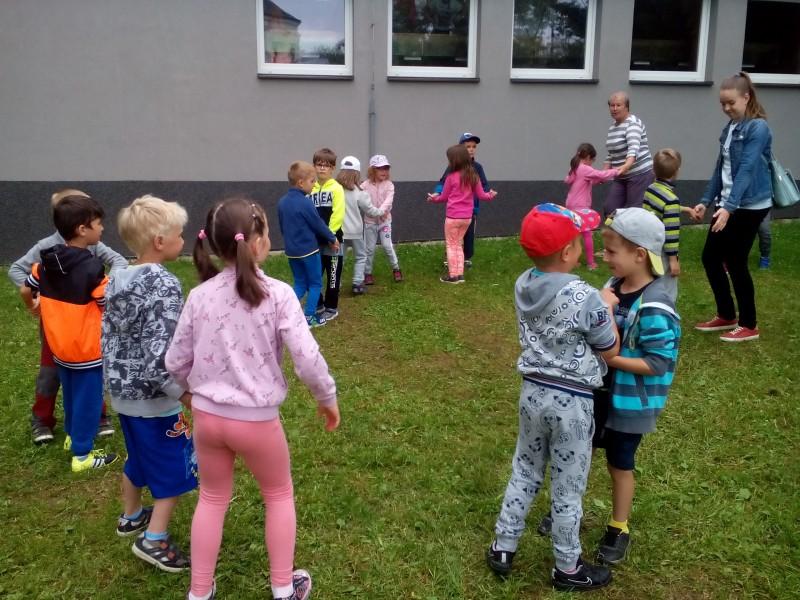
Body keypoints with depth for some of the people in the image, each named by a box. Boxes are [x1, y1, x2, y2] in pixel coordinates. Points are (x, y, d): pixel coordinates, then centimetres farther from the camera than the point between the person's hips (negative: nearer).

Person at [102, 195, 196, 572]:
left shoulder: (117, 280, 3)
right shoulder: (164, 285, -23)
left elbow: (109, 337, 11)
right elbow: (160, 354, -30)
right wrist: (188, 394, -24)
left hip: (123, 392, 9)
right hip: (155, 397, -8)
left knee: (139, 457, 27)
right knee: (173, 467, 8)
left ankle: (131, 517, 45)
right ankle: (154, 540, 14)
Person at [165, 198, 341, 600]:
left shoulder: (200, 295, -4)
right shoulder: (277, 294, -16)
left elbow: (175, 362, 3)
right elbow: (307, 358, -18)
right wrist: (328, 397, 0)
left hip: (207, 415, 4)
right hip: (256, 419, -3)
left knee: (212, 499, 24)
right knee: (279, 496, 21)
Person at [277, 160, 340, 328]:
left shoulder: (282, 202, 3)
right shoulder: (305, 203, -19)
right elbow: (319, 224, -11)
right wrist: (332, 239, 3)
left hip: (292, 251, 7)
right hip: (308, 250, -7)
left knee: (300, 284, 17)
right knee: (315, 284, 8)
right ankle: (309, 318, 10)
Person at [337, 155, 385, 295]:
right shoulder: (359, 192, -11)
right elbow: (370, 210, -1)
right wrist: (381, 212, 17)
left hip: (339, 230, 2)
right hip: (355, 231, -2)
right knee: (361, 256, 15)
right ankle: (357, 284, 11)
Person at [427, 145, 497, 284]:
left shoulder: (451, 177, -11)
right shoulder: (473, 176, 0)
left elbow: (444, 197, 1)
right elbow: (481, 195, 6)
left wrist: (434, 198, 21)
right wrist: (490, 195, 27)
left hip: (453, 217, -5)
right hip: (467, 217, 5)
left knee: (451, 246, 8)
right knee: (458, 245, 18)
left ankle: (452, 276, 8)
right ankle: (460, 274, 16)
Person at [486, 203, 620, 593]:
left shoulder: (522, 285, -3)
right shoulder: (587, 298, -22)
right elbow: (610, 352, -7)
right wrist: (608, 307, 4)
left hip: (533, 393, 5)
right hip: (571, 403, -5)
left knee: (524, 473, 21)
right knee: (567, 488, 11)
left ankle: (502, 549, 33)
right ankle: (568, 569, 29)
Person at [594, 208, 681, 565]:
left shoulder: (654, 308, -27)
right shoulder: (613, 286, -3)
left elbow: (658, 363, -25)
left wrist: (608, 358, -26)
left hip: (630, 402, -7)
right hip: (597, 392, 7)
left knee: (620, 463, 12)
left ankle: (618, 529, 35)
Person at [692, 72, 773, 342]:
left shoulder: (758, 128, -14)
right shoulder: (731, 127, 11)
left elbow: (747, 169, -23)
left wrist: (729, 207, -31)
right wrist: (706, 201, 12)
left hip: (750, 206, -8)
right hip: (728, 204, 8)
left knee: (735, 262, -2)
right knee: (710, 257, 9)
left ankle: (748, 325, 14)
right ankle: (726, 316, 25)